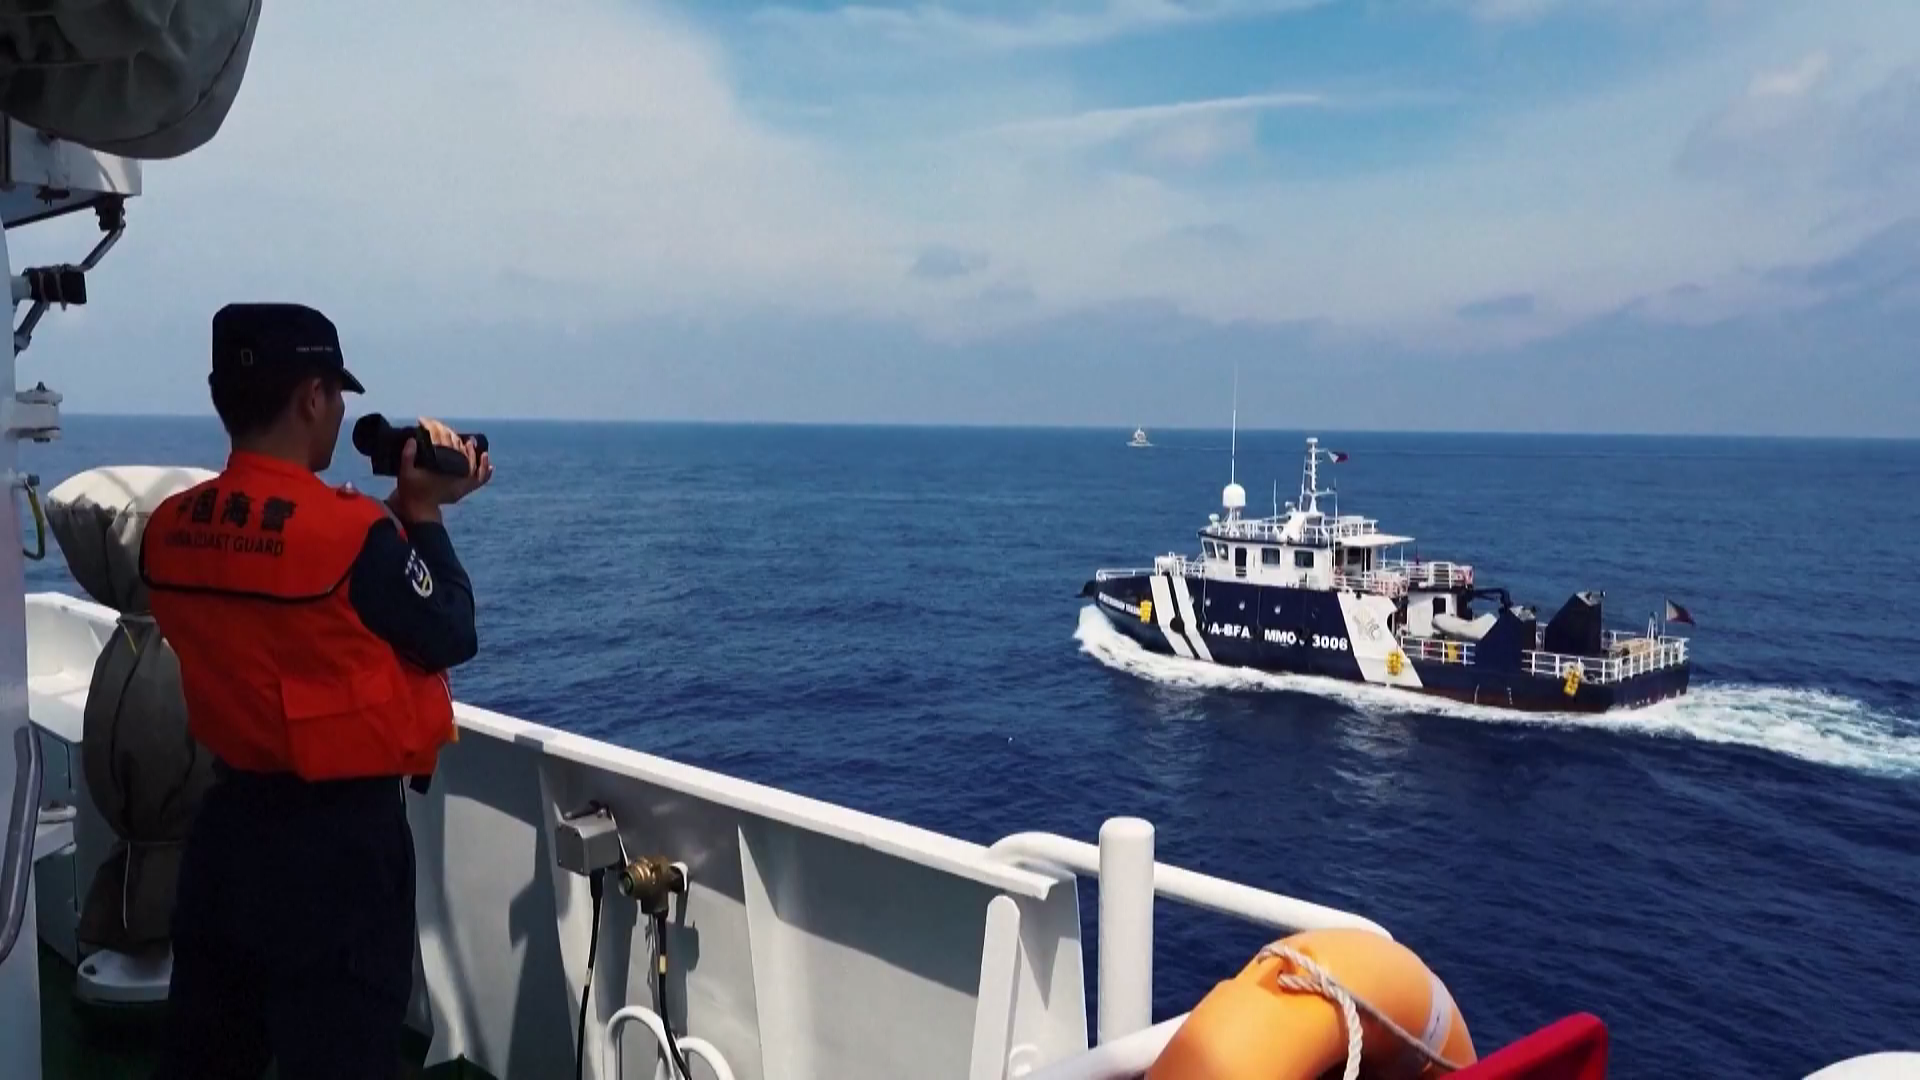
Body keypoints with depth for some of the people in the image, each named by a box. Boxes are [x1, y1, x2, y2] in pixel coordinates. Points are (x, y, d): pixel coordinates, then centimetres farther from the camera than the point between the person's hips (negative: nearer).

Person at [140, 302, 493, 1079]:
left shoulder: (169, 529, -1)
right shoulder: (351, 529, -22)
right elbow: (451, 638, -8)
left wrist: (403, 510, 9)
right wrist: (423, 513, 0)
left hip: (229, 820, 7)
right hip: (342, 837, -7)